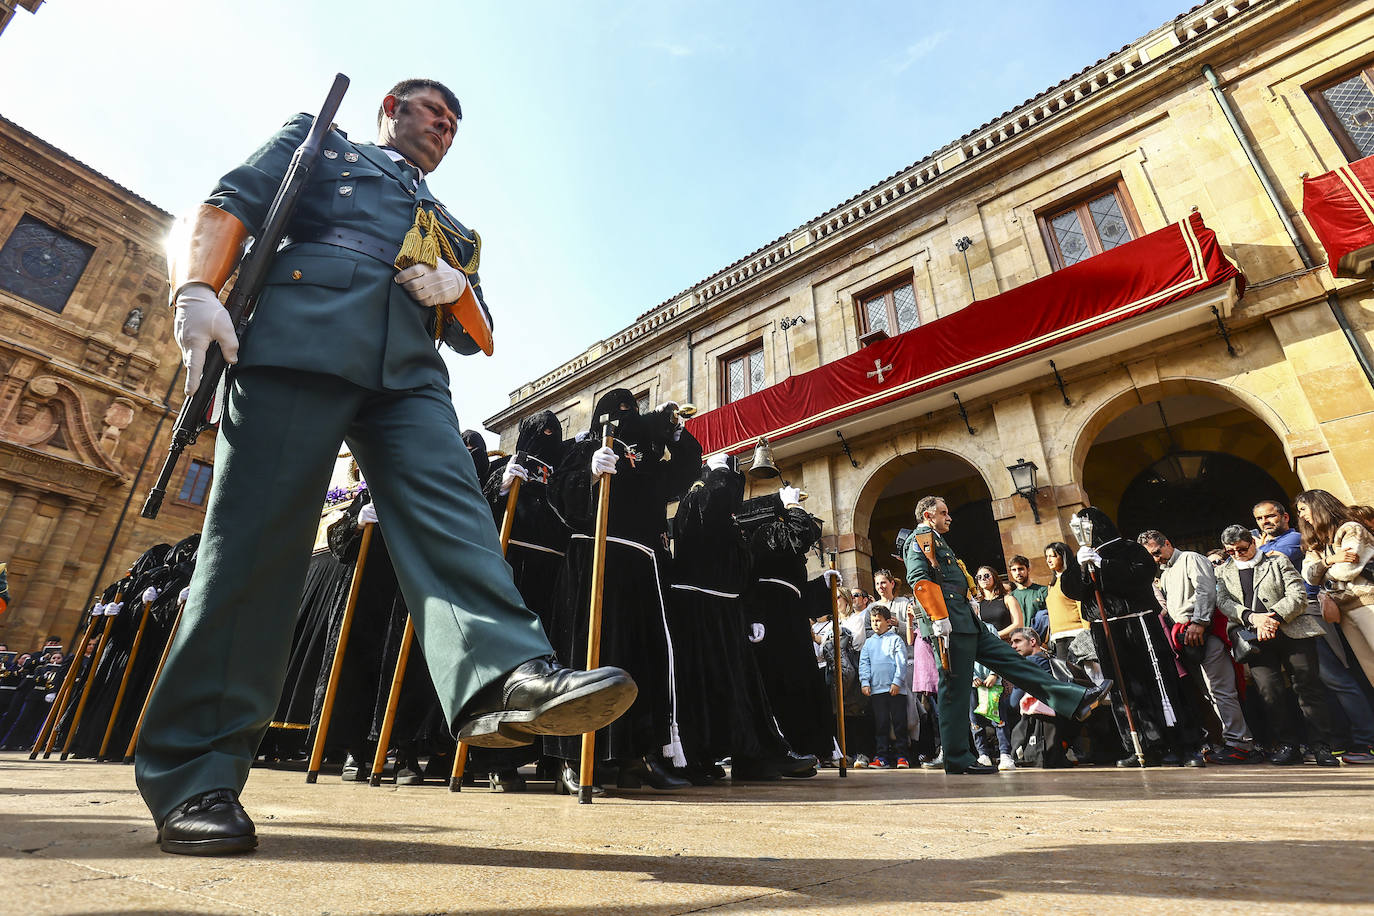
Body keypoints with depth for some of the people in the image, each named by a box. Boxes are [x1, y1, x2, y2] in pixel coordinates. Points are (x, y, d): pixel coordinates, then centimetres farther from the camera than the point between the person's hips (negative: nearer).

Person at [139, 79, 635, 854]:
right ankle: (195, 773, -5)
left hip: (410, 373, 4)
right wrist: (197, 290, -8)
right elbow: (230, 206, 11)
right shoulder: (317, 140, 29)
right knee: (257, 536, -10)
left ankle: (509, 677, -38)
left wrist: (458, 289, 2)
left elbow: (478, 338, 25)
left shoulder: (455, 228, 35)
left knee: (452, 513, -22)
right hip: (298, 341, -3)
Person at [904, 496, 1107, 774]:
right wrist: (939, 619, -26)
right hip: (951, 625, -10)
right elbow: (918, 578, -21)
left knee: (1011, 660, 9)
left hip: (967, 625, 10)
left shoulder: (937, 542, 27)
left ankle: (1076, 701, 12)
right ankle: (957, 761, 1)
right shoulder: (919, 540, -5)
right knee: (955, 691, -5)